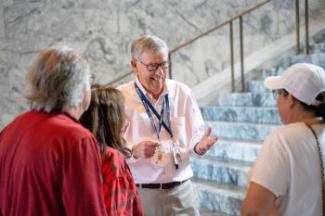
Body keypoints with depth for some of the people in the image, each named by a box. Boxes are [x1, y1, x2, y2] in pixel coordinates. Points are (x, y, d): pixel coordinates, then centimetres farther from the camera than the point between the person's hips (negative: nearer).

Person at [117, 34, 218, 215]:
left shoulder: (182, 92, 5)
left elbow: (195, 135, 9)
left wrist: (199, 145, -13)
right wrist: (133, 151, -28)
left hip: (181, 190, 3)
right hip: (139, 193, -3)